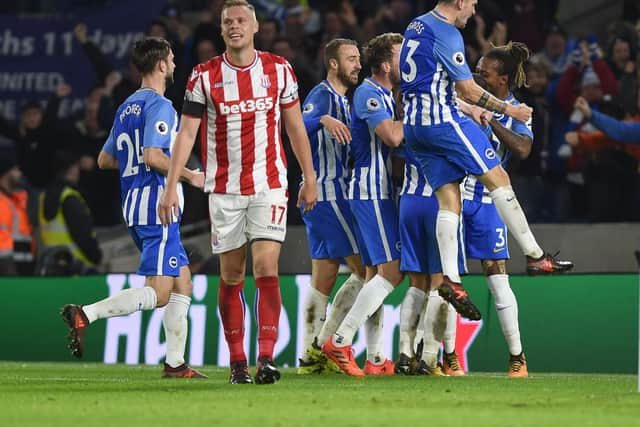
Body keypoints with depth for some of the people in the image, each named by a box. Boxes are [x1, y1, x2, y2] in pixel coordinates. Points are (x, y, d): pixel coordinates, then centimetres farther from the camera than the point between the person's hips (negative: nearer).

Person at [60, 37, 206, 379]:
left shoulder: (127, 107, 17)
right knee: (158, 293, -11)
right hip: (156, 204, -10)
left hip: (133, 205, 10)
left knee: (183, 284, 12)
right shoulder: (159, 105, -10)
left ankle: (175, 363, 9)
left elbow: (105, 160, 21)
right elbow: (153, 156, -21)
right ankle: (85, 314, -21)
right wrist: (190, 176, -8)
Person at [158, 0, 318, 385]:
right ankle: (237, 362, 11)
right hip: (224, 190, 1)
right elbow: (187, 133, -1)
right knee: (232, 277, 4)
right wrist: (171, 187, -9)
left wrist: (309, 178, 12)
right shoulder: (204, 76, 0)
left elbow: (295, 126, 12)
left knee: (266, 269, -13)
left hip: (269, 186, -1)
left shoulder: (279, 69, 3)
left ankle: (267, 357, -15)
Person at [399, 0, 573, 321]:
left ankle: (450, 277, -9)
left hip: (414, 125, 9)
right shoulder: (447, 34, -11)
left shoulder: (416, 26, 17)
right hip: (443, 118, -9)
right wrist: (508, 110, 1)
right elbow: (468, 91, -11)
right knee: (498, 179, -4)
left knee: (449, 200, 3)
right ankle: (534, 256, -3)